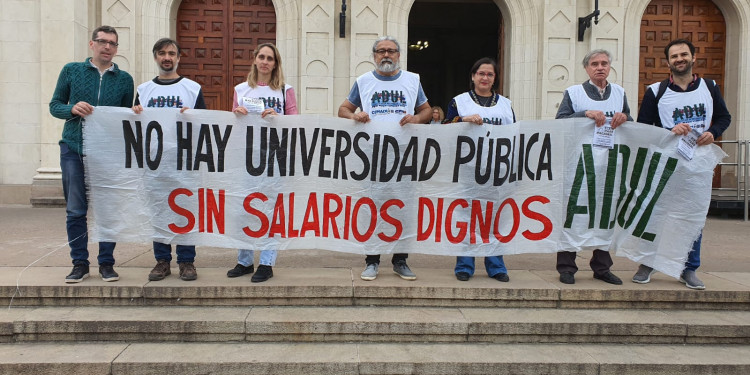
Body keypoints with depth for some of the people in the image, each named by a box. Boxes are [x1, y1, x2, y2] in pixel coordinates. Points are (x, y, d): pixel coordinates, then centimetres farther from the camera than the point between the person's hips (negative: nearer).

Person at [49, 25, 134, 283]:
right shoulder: (71, 71, 7)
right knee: (75, 210, 2)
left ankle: (106, 263, 14)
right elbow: (54, 105, 10)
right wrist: (72, 109, -11)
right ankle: (80, 264, 13)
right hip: (74, 149, 0)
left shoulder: (124, 79, 8)